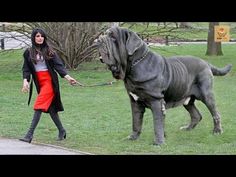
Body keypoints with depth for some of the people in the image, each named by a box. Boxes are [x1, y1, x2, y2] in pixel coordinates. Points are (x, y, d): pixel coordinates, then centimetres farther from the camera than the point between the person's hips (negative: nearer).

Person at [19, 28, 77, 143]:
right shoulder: (28, 53, 7)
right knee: (50, 107, 11)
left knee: (39, 106, -14)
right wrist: (25, 80, -13)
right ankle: (61, 131, 25)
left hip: (49, 81, -4)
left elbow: (58, 65, -3)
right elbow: (26, 68, 5)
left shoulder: (49, 51, 1)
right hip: (39, 82, 4)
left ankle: (30, 134, -18)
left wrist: (67, 77, -15)